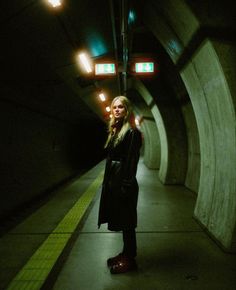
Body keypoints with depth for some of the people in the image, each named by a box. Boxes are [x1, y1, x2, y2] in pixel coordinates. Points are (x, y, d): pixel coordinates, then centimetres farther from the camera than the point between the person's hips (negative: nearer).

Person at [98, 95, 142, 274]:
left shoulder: (132, 132, -12)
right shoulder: (114, 131, 13)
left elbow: (131, 162, -17)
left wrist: (126, 186, -20)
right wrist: (108, 182, 14)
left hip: (124, 183, -8)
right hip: (113, 181, 9)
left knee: (126, 222, 4)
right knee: (120, 220, 17)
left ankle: (130, 259, 20)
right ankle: (125, 254, 33)